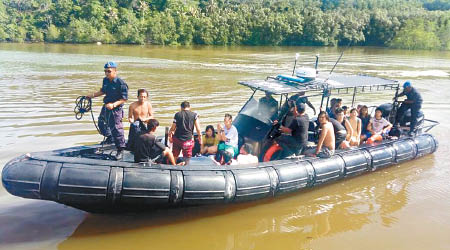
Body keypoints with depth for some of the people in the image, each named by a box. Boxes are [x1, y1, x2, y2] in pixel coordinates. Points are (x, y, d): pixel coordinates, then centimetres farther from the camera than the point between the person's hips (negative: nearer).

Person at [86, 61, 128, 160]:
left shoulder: (121, 83, -21)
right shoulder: (105, 80, 2)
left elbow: (124, 99, -20)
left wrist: (114, 105, -30)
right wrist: (92, 95, 11)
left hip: (116, 109, -8)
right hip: (106, 107, 9)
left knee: (116, 128, -6)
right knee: (101, 123, 25)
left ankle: (120, 150, 5)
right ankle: (110, 138, 50)